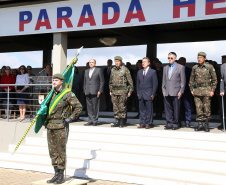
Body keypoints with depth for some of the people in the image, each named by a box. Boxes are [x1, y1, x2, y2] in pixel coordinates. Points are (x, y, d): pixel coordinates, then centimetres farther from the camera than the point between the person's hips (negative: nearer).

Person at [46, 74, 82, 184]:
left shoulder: (67, 94, -6)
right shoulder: (52, 93, 14)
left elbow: (79, 107, -7)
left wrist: (70, 118, -11)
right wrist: (45, 119, 17)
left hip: (61, 126, -7)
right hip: (50, 125, 7)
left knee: (61, 151, -2)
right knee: (52, 151, 8)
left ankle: (61, 176, 4)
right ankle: (56, 174, 17)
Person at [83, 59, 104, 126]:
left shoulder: (99, 70, 3)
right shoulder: (86, 71, 19)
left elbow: (102, 81, 0)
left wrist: (100, 91, -8)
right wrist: (84, 90, 11)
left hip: (95, 92, -5)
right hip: (88, 92, 5)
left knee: (95, 107, -5)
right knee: (89, 107, 3)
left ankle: (95, 121, 2)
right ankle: (90, 120, 6)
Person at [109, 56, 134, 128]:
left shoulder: (125, 69, -4)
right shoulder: (113, 70, 12)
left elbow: (130, 81, -4)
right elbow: (110, 81, 21)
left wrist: (130, 91, -7)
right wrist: (110, 90, 16)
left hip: (122, 90, -5)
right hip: (114, 91, 5)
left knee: (122, 107, -3)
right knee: (115, 107, 5)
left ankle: (122, 122, 4)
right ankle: (117, 121, 11)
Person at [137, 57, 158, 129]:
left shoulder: (153, 72, 0)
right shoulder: (139, 72, 15)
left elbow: (155, 84, -2)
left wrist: (153, 94, -7)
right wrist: (138, 92, 9)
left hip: (148, 95, -4)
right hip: (141, 94, 4)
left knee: (149, 109, -1)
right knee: (142, 109, 5)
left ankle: (148, 123, 5)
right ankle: (142, 123, 11)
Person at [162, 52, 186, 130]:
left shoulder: (180, 67, 2)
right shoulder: (165, 68, 17)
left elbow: (183, 81, -1)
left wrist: (181, 91, -7)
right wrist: (163, 90, 10)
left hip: (176, 93, -4)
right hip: (167, 93, 4)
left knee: (176, 109, -2)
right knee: (168, 109, 4)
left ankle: (175, 124, 6)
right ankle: (169, 124, 10)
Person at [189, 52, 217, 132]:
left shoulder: (210, 67, 0)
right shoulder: (194, 67, 9)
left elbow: (214, 79, 1)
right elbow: (191, 79, 17)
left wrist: (212, 90, -6)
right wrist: (191, 89, 8)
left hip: (207, 90, -3)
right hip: (197, 91, 3)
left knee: (207, 108, 0)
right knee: (198, 108, 1)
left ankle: (206, 125, 9)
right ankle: (200, 124, 7)